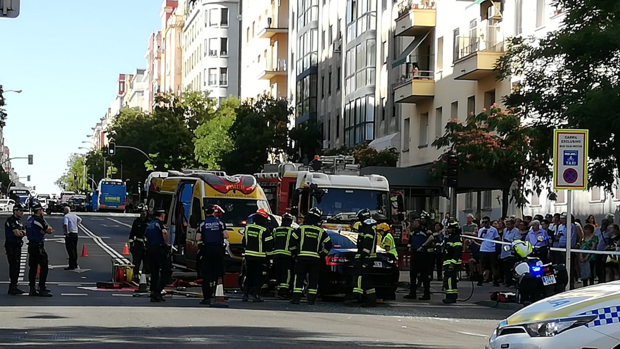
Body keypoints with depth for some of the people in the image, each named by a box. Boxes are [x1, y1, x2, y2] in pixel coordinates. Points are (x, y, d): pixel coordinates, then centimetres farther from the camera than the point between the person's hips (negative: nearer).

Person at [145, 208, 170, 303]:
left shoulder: (150, 225, 19)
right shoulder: (160, 223, -6)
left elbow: (146, 237, 23)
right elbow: (164, 232, -26)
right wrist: (167, 243, -14)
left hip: (150, 249, 8)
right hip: (159, 249, -8)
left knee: (154, 273, 11)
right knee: (166, 271, -1)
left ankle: (153, 295, 9)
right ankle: (157, 291, -13)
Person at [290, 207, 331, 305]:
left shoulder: (301, 229, 1)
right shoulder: (321, 231, 4)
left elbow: (292, 241, 1)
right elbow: (328, 244, 5)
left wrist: (295, 251, 16)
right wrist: (322, 253, 17)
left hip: (302, 257, -1)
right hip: (315, 259, 1)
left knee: (299, 278, 2)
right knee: (313, 279, 7)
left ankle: (296, 298, -3)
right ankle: (311, 299, 5)